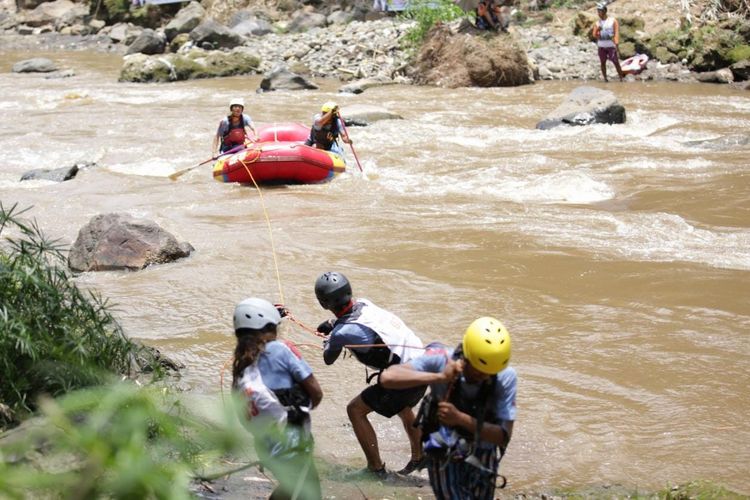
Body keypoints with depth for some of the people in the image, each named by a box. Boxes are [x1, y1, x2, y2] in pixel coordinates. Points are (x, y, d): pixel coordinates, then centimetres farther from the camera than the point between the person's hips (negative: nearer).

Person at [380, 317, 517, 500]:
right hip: (444, 456, -2)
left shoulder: (505, 376, -20)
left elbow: (504, 435, -22)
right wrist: (439, 377, -39)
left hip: (482, 460, 2)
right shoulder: (441, 360, -22)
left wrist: (460, 418, -35)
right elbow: (388, 377, -33)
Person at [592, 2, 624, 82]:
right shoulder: (597, 23, 8)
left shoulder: (613, 21, -2)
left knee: (616, 63, -8)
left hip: (611, 46, -4)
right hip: (601, 46, 4)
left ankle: (621, 79, -5)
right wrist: (597, 30, -20)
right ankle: (605, 79, 11)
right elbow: (594, 35, 2)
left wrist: (616, 45, -17)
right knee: (602, 63, 4)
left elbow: (616, 33, -6)